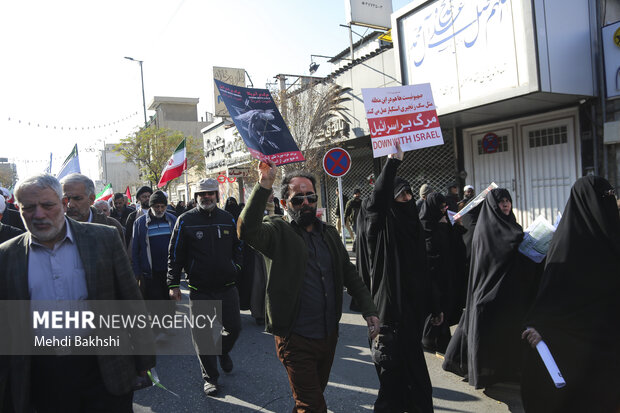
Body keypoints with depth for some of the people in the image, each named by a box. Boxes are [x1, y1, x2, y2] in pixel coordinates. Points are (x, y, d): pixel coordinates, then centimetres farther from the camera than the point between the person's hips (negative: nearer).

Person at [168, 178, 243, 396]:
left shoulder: (227, 219, 6)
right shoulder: (186, 221, -3)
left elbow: (237, 247, 19)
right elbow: (175, 254, -1)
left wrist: (236, 268, 7)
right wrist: (173, 284, -4)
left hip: (227, 286, 3)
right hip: (200, 290, -3)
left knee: (234, 327, 11)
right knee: (203, 335, 4)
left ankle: (223, 352, 43)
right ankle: (210, 377, 22)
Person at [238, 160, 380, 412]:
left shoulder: (329, 233, 8)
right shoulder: (278, 232, -11)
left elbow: (349, 274, 12)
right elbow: (247, 230, -32)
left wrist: (369, 310, 5)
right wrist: (264, 186, -35)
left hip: (329, 334, 6)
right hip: (296, 340, -6)